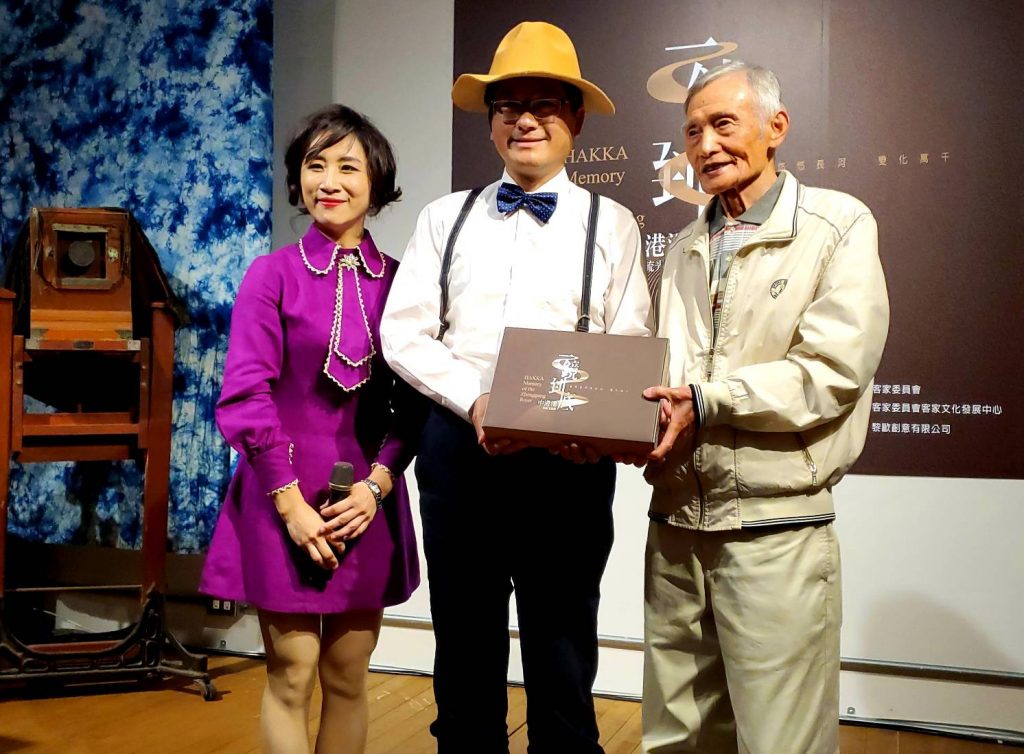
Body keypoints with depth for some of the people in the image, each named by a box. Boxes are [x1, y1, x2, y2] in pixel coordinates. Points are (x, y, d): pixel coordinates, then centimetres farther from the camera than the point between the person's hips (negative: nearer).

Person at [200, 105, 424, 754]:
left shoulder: (398, 281, 4)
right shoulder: (273, 274, -3)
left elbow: (414, 401, 3)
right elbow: (246, 396, -7)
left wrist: (376, 485, -9)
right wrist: (292, 501, -11)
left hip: (367, 500, 3)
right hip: (284, 496, -2)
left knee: (347, 680, 12)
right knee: (291, 678, 4)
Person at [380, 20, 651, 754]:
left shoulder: (611, 223, 4)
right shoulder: (445, 217, 9)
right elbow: (404, 331, 2)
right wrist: (475, 402, -14)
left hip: (568, 458, -1)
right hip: (458, 447, 2)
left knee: (562, 660, 10)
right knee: (465, 653, 16)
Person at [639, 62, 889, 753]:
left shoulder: (839, 226, -2)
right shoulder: (686, 249, 18)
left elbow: (834, 371, -14)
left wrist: (706, 400, -19)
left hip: (776, 531, -5)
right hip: (676, 523, 6)